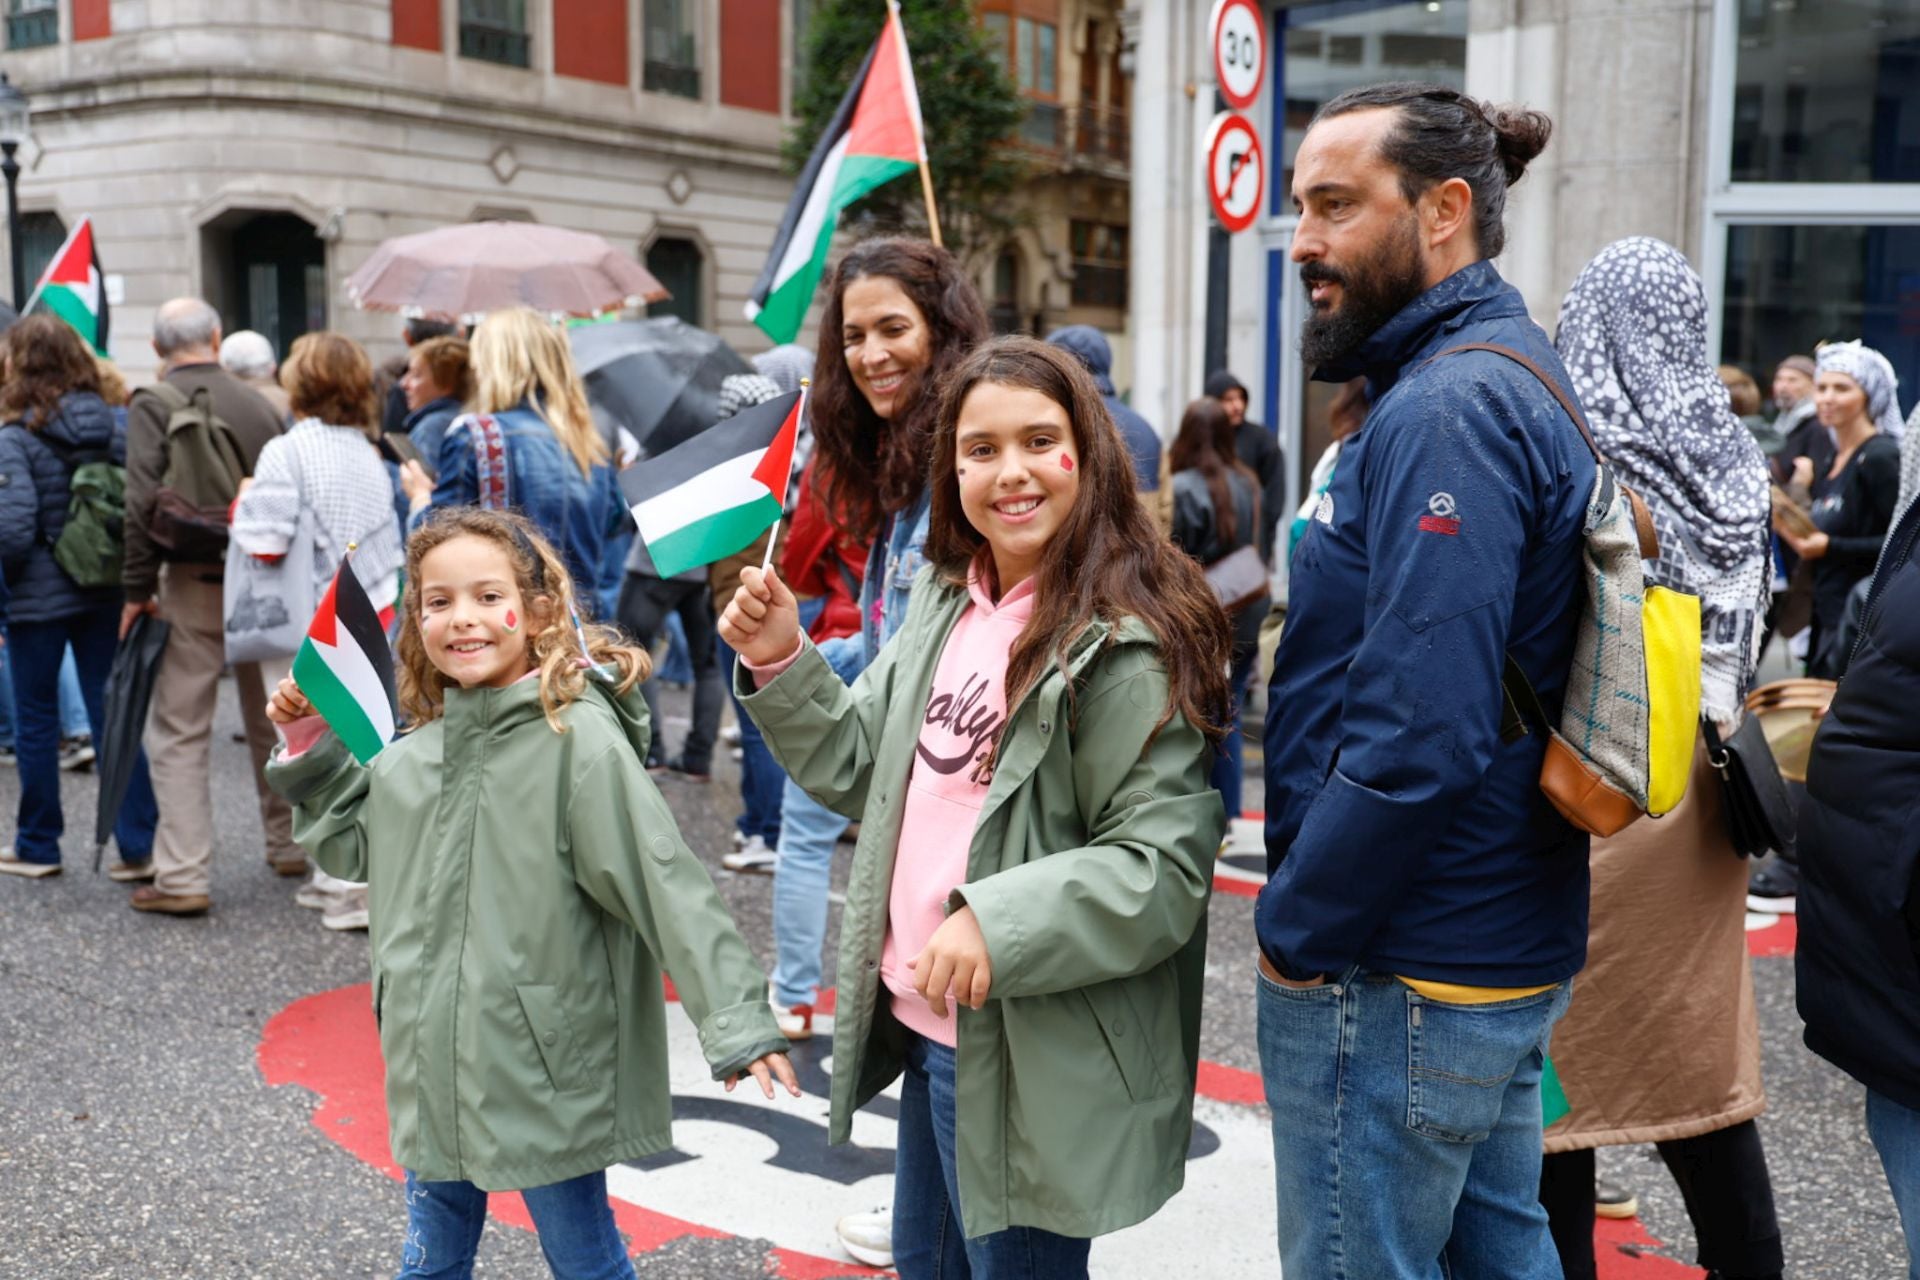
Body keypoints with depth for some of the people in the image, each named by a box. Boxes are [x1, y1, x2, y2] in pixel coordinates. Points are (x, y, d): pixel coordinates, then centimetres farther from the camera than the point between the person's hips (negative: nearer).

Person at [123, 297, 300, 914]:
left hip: (196, 586, -5)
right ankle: (291, 845, 29)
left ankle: (183, 876, -4)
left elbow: (144, 500, -15)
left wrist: (138, 587, -10)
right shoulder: (259, 403, 8)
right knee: (273, 720, 18)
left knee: (179, 734, -1)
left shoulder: (154, 403, -7)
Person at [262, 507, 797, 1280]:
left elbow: (666, 884, -20)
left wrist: (734, 1021, -25)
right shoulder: (416, 748, 3)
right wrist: (311, 750, 9)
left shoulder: (578, 739, -18)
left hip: (547, 1075, -6)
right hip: (433, 1066, 6)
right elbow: (355, 848, 20)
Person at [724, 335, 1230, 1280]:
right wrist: (781, 665, -2)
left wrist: (997, 924, -31)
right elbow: (861, 768, 12)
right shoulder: (943, 602, 6)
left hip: (1033, 1055, -8)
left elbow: (1162, 863, -22)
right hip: (924, 1020, 8)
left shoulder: (1130, 640, -18)